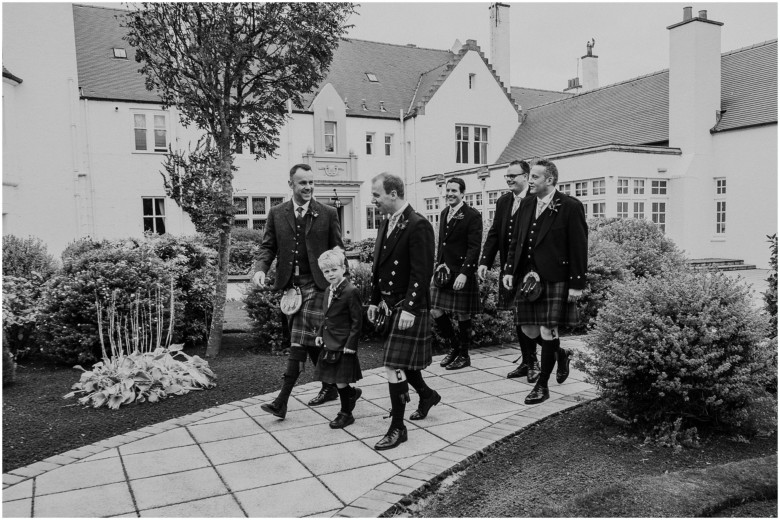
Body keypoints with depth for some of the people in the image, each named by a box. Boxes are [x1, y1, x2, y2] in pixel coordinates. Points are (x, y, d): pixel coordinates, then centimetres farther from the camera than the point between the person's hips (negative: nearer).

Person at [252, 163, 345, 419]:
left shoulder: (328, 214, 1)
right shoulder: (276, 213, 8)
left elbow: (338, 250, 4)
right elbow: (268, 246, 8)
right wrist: (261, 268, -12)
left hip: (315, 283, -4)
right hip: (290, 283, 4)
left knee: (300, 340, -11)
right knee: (312, 339, 14)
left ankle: (282, 400, -10)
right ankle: (330, 388, 30)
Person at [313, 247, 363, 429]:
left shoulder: (351, 292, -18)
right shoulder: (329, 290, 8)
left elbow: (357, 321, -17)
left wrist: (351, 344, -18)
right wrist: (320, 333, 9)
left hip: (343, 345, -8)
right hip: (329, 343, 8)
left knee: (340, 381, 2)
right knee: (334, 379, 15)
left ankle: (346, 414, 19)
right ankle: (352, 393, 41)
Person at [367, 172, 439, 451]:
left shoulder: (418, 226, -16)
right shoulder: (386, 224, 12)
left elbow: (421, 273, -20)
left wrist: (409, 308, -23)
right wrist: (374, 300, 15)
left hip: (409, 307, -9)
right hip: (390, 306, 9)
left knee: (394, 365, -7)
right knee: (400, 361, 19)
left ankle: (398, 428, 5)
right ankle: (426, 395, 44)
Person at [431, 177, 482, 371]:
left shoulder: (472, 216, -9)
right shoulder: (444, 213, 14)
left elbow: (474, 248, -14)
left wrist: (464, 273, -22)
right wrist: (439, 263, 6)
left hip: (462, 274, -7)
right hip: (443, 272, 7)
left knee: (463, 315, 4)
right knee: (435, 312, 4)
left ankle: (464, 355, 21)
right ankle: (454, 346, 26)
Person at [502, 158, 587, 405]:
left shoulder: (570, 207, -8)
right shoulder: (526, 204, 11)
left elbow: (579, 248, -9)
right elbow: (517, 240, 17)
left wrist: (577, 284, -12)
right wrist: (509, 269, 9)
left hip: (555, 279, -6)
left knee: (547, 331, -3)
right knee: (529, 330, 9)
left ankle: (542, 386, 12)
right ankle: (561, 355, 38)